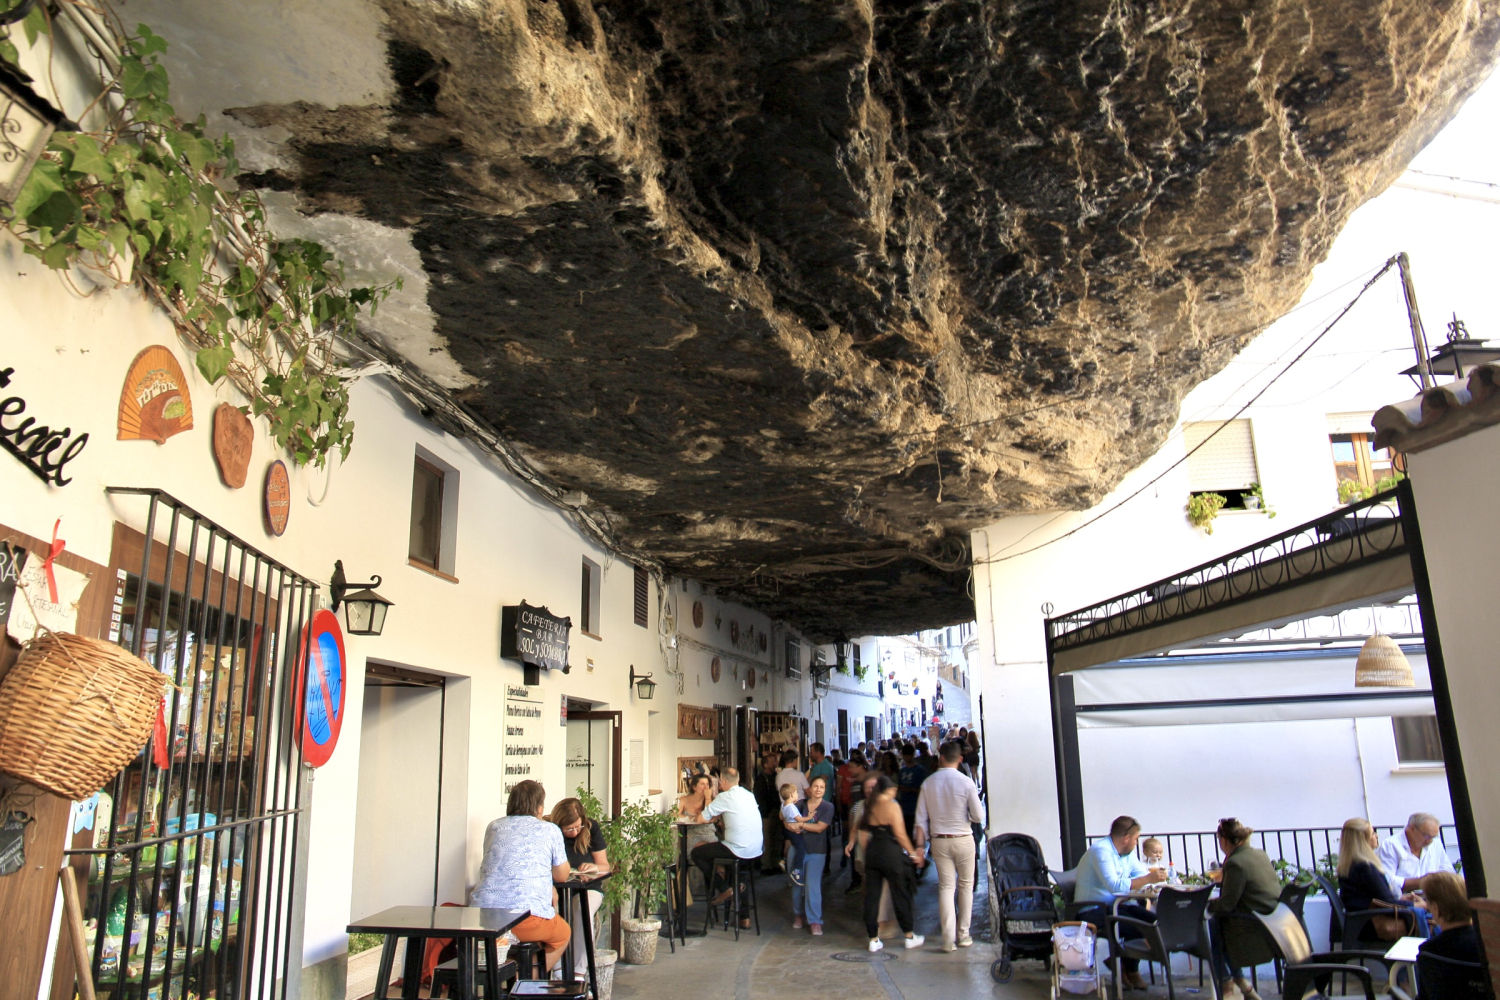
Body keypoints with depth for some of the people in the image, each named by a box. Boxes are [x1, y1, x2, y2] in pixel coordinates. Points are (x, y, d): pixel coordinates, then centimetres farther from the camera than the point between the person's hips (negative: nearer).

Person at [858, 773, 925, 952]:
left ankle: (873, 939, 10)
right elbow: (900, 834, -11)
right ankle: (910, 936, 18)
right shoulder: (891, 806, -9)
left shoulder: (869, 807, 8)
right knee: (900, 895, 7)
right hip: (891, 854, -5)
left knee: (871, 896, 6)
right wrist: (913, 853, -2)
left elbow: (863, 836, 8)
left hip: (872, 854, 5)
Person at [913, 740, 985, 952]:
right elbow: (979, 816, -9)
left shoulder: (928, 784, -2)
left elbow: (921, 818, -1)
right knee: (966, 885, 14)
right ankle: (963, 935, 20)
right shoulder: (966, 783, -11)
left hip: (939, 841, 2)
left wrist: (920, 845, 5)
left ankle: (948, 939, 3)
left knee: (946, 886, 7)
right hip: (962, 839, -2)